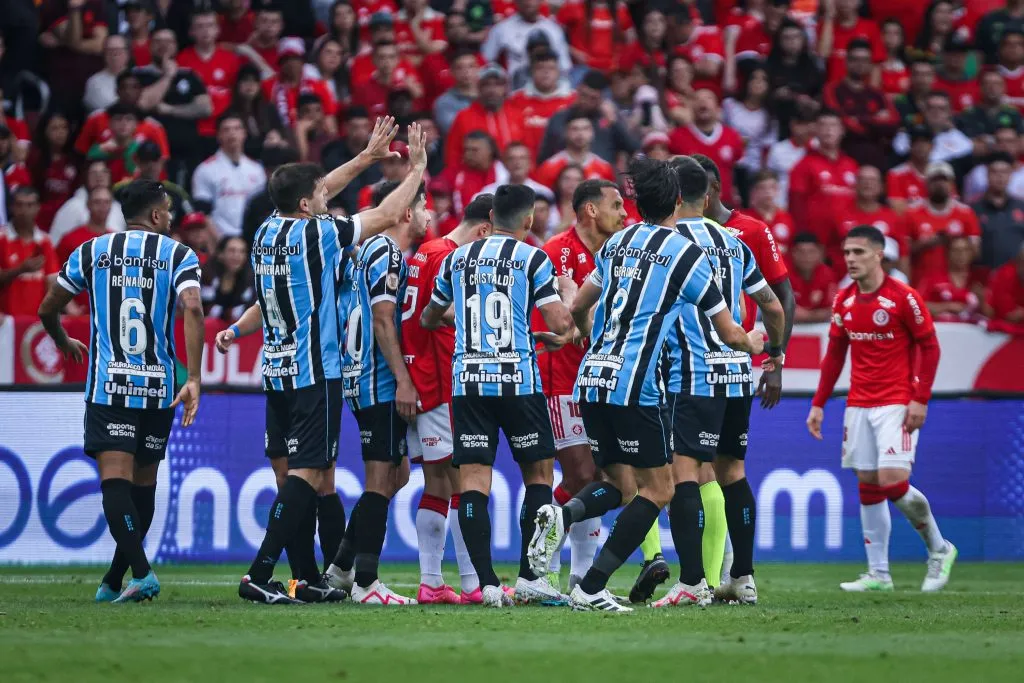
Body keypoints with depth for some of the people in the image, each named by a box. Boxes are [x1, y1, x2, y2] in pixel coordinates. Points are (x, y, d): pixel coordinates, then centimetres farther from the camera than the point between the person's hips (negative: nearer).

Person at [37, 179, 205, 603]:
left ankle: (141, 572, -26)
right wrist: (194, 378, -17)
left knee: (115, 480, -8)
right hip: (159, 387, 1)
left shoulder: (91, 252, 8)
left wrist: (64, 343, 35)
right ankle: (114, 582, 21)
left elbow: (48, 308, 13)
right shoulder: (179, 256, 3)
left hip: (107, 387, -1)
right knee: (144, 483, 15)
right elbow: (192, 309, -14)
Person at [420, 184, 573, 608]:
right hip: (518, 379, -3)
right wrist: (567, 296, 13)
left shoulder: (457, 258, 11)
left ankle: (487, 583, -8)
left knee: (473, 479, 0)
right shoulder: (533, 259, -2)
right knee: (539, 473, 10)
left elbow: (429, 319, 25)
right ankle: (529, 576, 4)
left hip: (467, 381, 3)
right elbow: (559, 323, -8)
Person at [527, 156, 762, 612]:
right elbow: (729, 334, 4)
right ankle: (591, 588, -7)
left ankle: (562, 515, -18)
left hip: (591, 380, 6)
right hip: (635, 384, -6)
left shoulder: (617, 243, 15)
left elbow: (576, 309, 27)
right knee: (656, 490, 3)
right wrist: (753, 344, 27)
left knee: (619, 484, 15)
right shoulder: (686, 253, -2)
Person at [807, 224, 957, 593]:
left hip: (897, 403, -6)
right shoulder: (843, 301, 7)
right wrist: (818, 404, 11)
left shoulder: (904, 297, -10)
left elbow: (930, 348, -6)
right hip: (859, 405, 6)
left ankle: (939, 549, 8)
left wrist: (920, 400, -13)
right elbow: (834, 355, 15)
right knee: (867, 487, 4)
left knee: (893, 481, -16)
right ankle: (878, 573, 10)